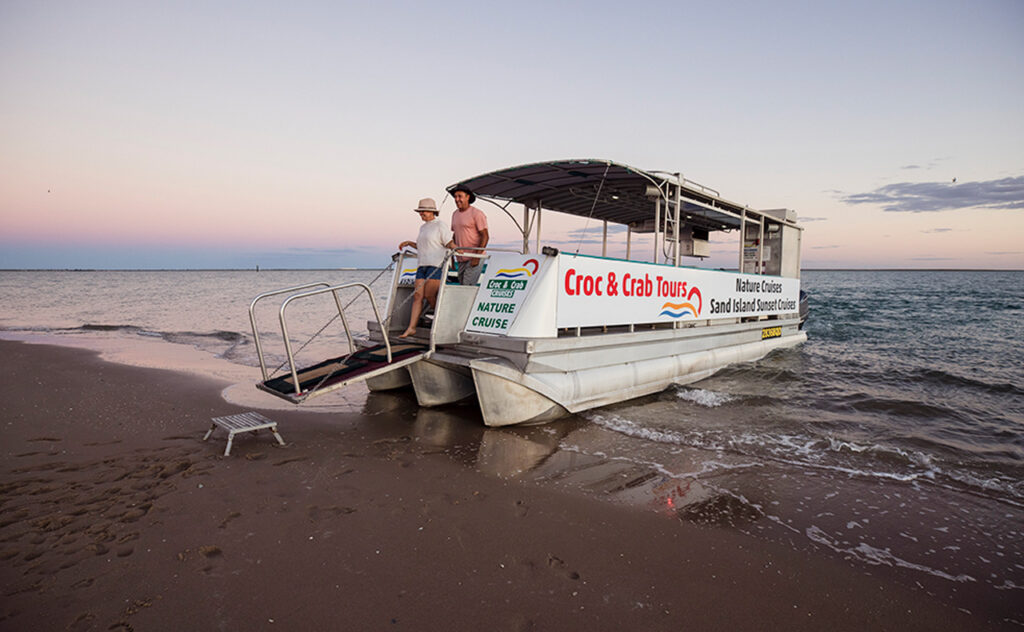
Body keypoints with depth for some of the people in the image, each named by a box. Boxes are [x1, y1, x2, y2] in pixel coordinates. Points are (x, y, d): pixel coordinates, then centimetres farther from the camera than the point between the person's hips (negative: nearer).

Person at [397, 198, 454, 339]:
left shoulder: (440, 225, -2)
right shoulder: (423, 228, 22)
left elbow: (449, 243, -8)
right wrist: (409, 243, 25)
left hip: (436, 265, -7)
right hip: (422, 265, 7)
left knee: (429, 295, -12)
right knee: (418, 295, -2)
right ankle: (411, 328, -5)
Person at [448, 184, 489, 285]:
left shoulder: (477, 213, -9)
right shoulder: (455, 214, 14)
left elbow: (485, 236, -13)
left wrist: (477, 256, -20)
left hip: (474, 259, -8)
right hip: (461, 260, 8)